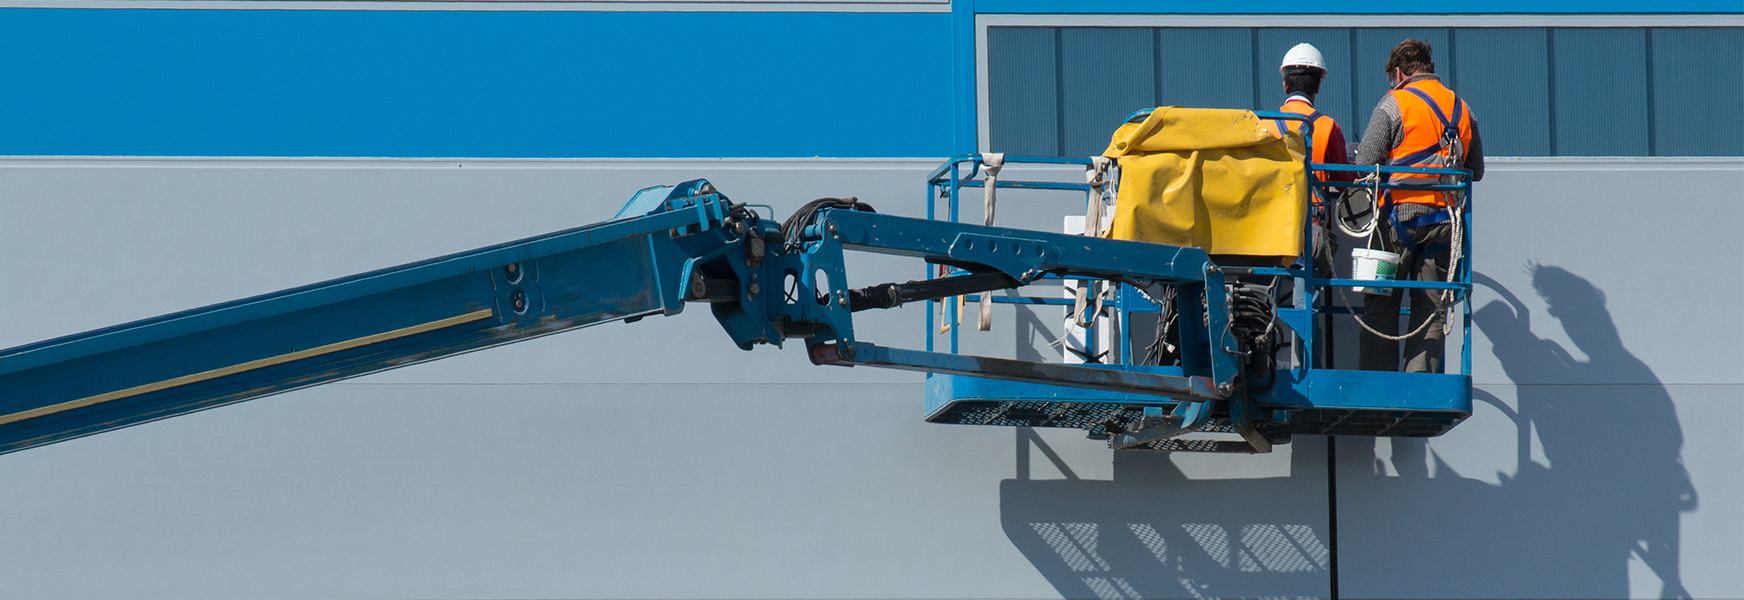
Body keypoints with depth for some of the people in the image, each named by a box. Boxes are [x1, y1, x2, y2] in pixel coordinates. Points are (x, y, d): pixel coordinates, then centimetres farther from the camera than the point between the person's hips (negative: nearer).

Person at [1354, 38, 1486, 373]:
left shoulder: (1394, 104, -4)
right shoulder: (1462, 110, 11)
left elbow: (1364, 163, -8)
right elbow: (1476, 171, 16)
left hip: (1400, 214, -4)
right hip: (1444, 220, 4)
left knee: (1381, 304, 3)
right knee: (1431, 310, 6)